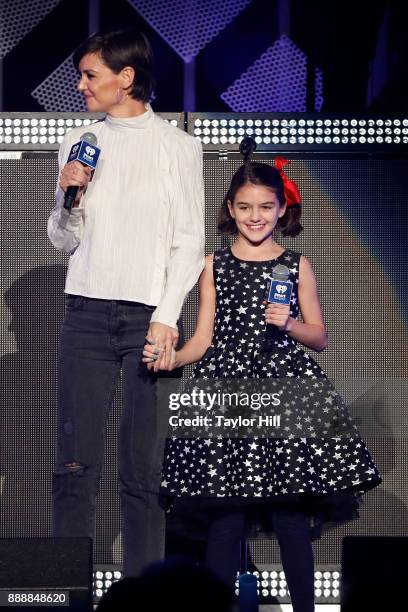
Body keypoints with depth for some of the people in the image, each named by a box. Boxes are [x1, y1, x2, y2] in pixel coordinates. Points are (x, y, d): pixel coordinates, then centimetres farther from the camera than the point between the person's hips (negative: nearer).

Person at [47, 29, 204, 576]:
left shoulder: (177, 146, 4)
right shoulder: (78, 144, 13)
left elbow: (189, 243, 1)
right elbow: (63, 241, 16)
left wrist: (166, 317, -9)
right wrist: (70, 197, -4)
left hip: (149, 316, -3)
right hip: (86, 312, 3)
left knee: (143, 468, -4)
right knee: (75, 463, -4)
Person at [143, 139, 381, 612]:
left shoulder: (297, 265, 8)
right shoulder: (214, 266, 9)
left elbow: (320, 338, 11)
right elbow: (203, 339, 7)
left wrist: (289, 325, -8)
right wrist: (169, 357, -12)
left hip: (286, 390, 0)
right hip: (226, 390, 0)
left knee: (292, 516, -3)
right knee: (226, 518, -4)